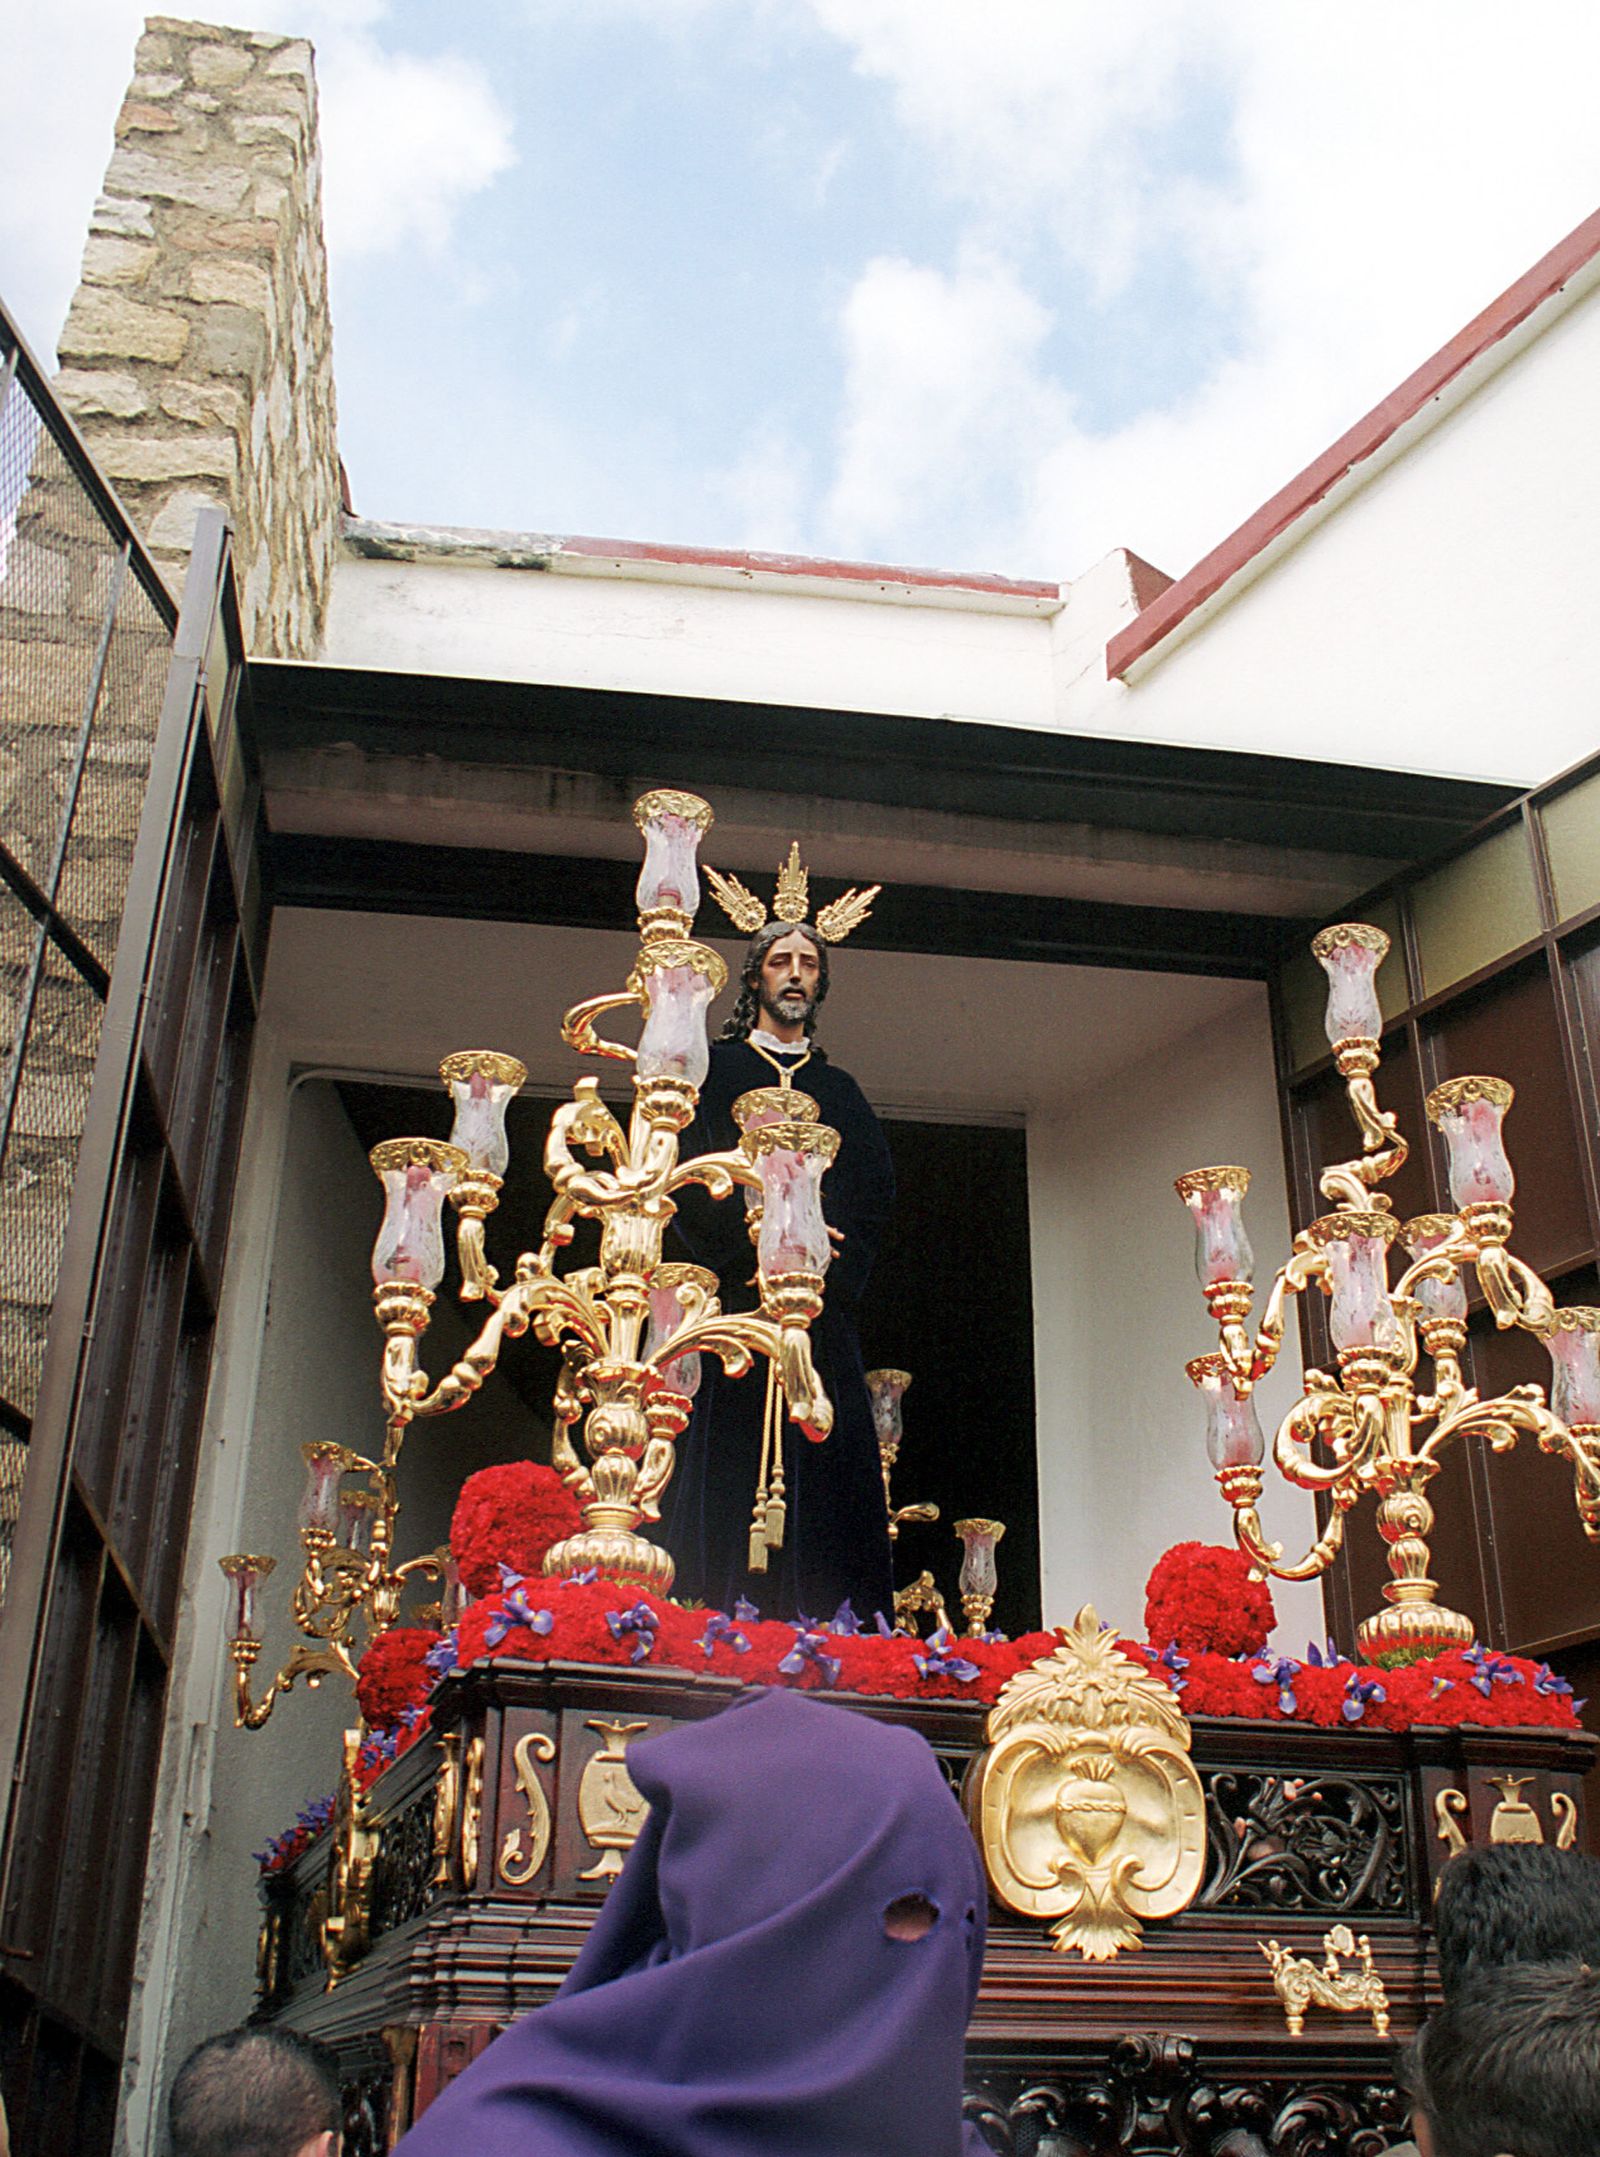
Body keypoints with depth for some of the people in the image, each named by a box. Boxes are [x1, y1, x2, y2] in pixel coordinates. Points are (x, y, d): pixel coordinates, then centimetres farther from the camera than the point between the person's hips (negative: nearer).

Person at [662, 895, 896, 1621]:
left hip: (826, 1303, 3)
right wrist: (760, 1246, -14)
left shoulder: (840, 1090, 24)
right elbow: (692, 1176, 0)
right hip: (736, 1297, -3)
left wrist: (833, 1261, -9)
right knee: (730, 1457, -11)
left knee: (825, 1461, -6)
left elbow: (877, 1187, 10)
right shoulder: (714, 1070, 14)